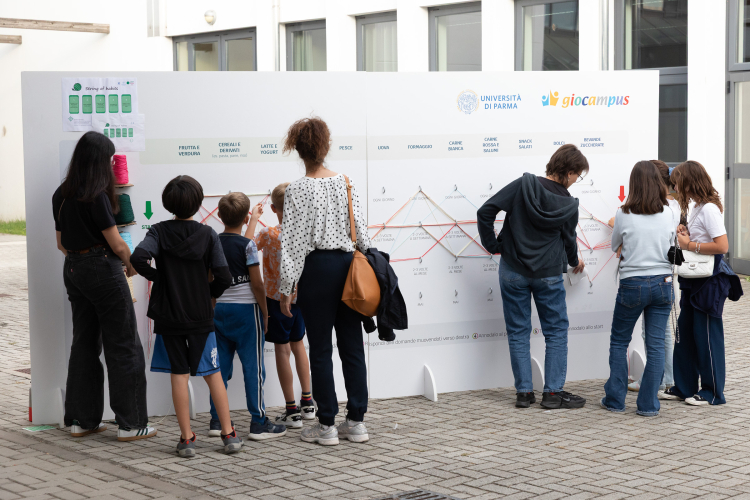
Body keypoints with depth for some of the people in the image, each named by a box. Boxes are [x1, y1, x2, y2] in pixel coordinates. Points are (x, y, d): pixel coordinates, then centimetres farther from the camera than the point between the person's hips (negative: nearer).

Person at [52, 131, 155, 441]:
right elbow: (116, 244, -14)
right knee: (122, 346, 0)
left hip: (73, 270, 8)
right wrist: (130, 264, 4)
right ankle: (130, 424, 2)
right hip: (102, 269, -8)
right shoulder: (96, 196, -17)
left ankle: (81, 420, 18)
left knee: (84, 343, 14)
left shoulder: (61, 195, 7)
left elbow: (62, 243, 14)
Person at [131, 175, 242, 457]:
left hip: (168, 317, 0)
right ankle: (229, 434, 11)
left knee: (179, 375, 5)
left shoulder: (159, 231, -5)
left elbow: (138, 258, -23)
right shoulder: (208, 235, -5)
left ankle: (187, 439, 6)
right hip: (201, 317, 0)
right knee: (212, 373, 9)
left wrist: (155, 276, -4)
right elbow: (223, 278, -10)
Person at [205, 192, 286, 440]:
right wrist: (265, 312, -1)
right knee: (253, 366, -1)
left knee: (220, 365, 10)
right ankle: (258, 423, 1)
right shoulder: (247, 245, -11)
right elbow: (257, 283, -11)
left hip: (219, 309, 5)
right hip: (245, 309, -5)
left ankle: (217, 420, 13)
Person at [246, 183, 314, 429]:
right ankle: (307, 403, 28)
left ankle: (292, 411, 3)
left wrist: (253, 219, -1)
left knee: (282, 349, 1)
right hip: (299, 297, 5)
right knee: (298, 344, 21)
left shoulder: (269, 234, -18)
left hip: (276, 298, -5)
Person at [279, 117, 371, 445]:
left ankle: (326, 425, 8)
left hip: (317, 268, -4)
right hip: (349, 265, 4)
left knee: (320, 349, 3)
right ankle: (356, 422, 12)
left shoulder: (297, 190, -9)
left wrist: (286, 288, -5)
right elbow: (361, 231, 7)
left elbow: (292, 242, -10)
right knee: (352, 346, 8)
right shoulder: (345, 183, 4)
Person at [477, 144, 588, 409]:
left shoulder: (523, 185, -10)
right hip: (548, 275, -1)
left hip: (513, 271, 1)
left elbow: (485, 212, -13)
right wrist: (574, 262, 30)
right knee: (556, 332, 11)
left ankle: (524, 392, 10)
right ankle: (553, 392, 9)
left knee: (518, 333, 9)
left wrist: (492, 245, 0)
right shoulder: (568, 205, -9)